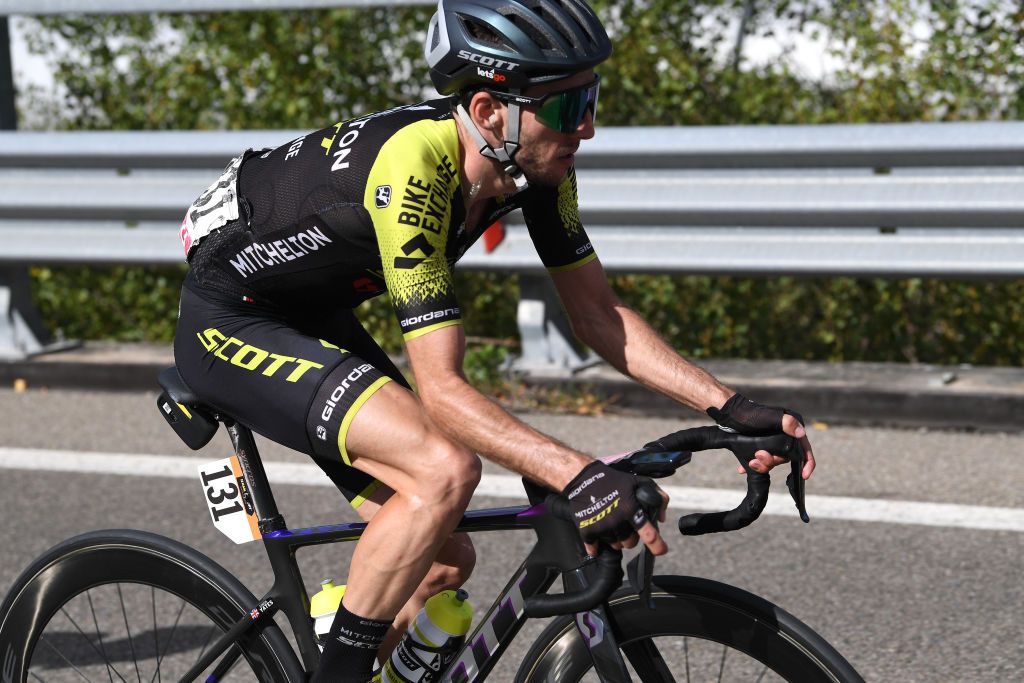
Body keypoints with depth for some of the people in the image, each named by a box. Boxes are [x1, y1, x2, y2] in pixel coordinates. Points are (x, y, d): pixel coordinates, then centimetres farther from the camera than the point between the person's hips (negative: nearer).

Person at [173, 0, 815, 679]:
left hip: (311, 316, 8)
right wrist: (580, 477, -45)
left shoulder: (538, 161, -12)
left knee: (443, 561, 5)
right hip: (230, 321, -8)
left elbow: (598, 312, -4)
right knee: (445, 470, -29)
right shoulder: (415, 165, -35)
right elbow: (441, 388, -36)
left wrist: (728, 406, -14)